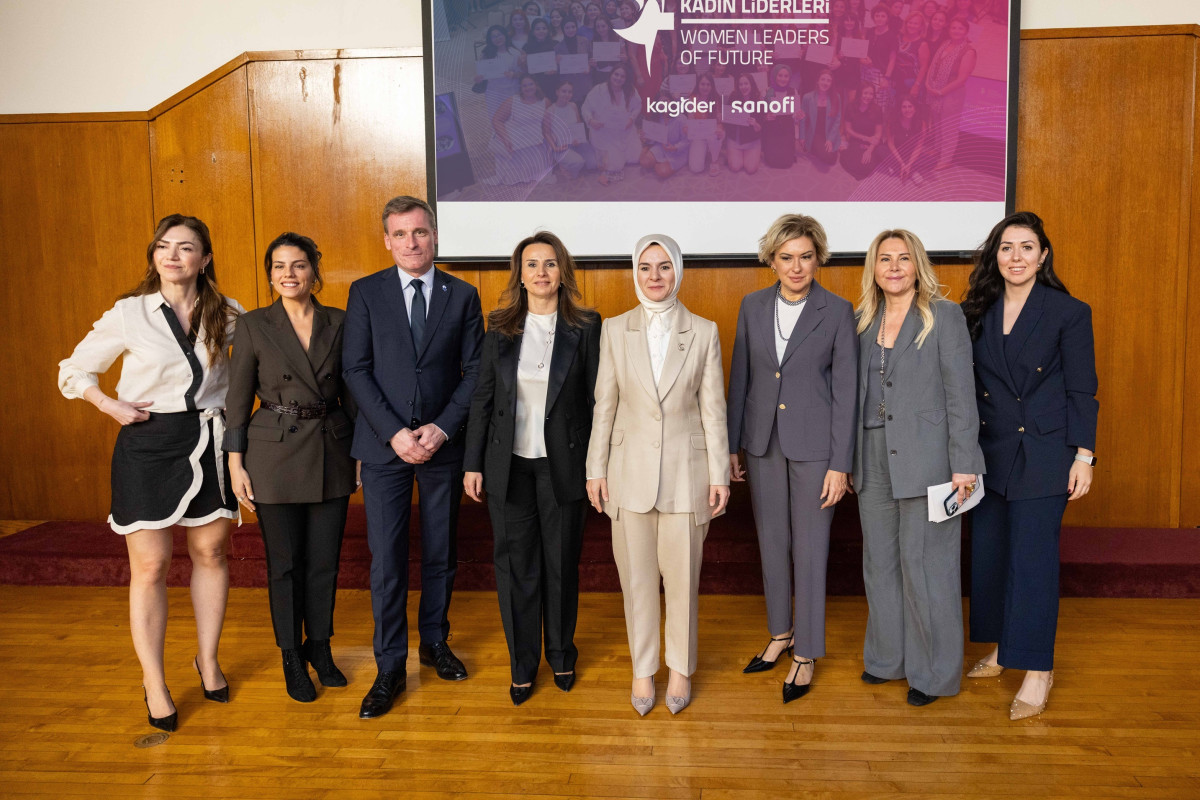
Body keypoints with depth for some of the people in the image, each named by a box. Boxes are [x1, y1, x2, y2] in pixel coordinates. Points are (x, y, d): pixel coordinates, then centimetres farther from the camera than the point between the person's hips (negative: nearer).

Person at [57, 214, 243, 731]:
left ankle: (208, 661, 29)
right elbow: (73, 371, 6)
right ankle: (154, 683, 17)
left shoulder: (227, 315, 1)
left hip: (209, 443, 2)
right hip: (147, 446, -2)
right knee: (150, 567, 2)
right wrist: (110, 404, -11)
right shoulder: (128, 314, -4)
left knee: (210, 553, 11)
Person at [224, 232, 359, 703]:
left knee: (325, 559, 10)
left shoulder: (338, 323, 4)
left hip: (331, 452, 2)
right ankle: (292, 659, 24)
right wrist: (235, 464, -5)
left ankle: (319, 647, 29)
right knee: (284, 562, 7)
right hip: (275, 453, -2)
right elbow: (237, 399, -1)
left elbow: (350, 392, 8)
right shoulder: (253, 326, -2)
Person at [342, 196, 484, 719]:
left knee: (441, 554, 12)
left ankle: (435, 642, 32)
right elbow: (356, 370, -3)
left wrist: (441, 428, -11)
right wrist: (394, 432, -13)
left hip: (443, 443, 1)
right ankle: (390, 668, 13)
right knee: (386, 561, 0)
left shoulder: (463, 296, 4)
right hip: (384, 444, -1)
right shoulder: (365, 293, 2)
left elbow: (474, 373, 1)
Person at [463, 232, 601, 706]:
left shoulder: (586, 327, -3)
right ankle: (522, 666, 25)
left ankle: (561, 656, 32)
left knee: (562, 564, 11)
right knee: (516, 566, 8)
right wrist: (473, 463, 2)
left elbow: (596, 400, -2)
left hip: (563, 465, -1)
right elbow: (482, 397, 5)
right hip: (509, 465, 1)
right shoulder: (500, 328, 3)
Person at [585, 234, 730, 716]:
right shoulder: (615, 331, 2)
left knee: (682, 576, 7)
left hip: (685, 470, -1)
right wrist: (595, 469, 2)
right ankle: (643, 670, 27)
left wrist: (719, 474, -1)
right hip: (630, 468, 1)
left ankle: (681, 669, 27)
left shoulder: (704, 333, 0)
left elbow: (713, 409, 1)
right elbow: (604, 405, 4)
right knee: (637, 576, 9)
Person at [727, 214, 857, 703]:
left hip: (814, 445, -3)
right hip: (763, 443, 4)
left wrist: (840, 464, -10)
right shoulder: (753, 306, 3)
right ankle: (781, 632, 34)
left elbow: (845, 390, -7)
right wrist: (731, 445, 6)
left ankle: (806, 653, 20)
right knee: (771, 543, 15)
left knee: (809, 549, 4)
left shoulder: (837, 311, -7)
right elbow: (740, 378, 7)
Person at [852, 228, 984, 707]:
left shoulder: (943, 316, -4)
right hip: (873, 459, 6)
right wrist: (850, 460, 10)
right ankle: (888, 658, 29)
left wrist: (963, 465, -13)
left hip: (925, 459, -5)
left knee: (925, 564, 0)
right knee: (880, 561, 13)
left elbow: (960, 394, -8)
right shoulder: (864, 321, 11)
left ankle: (933, 672, 16)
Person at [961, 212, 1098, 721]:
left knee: (1033, 558, -4)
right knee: (988, 553, 10)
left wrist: (1083, 456, -7)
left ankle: (1038, 669, 8)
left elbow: (1082, 391, -4)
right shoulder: (977, 312, 6)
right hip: (988, 451, 5)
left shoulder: (1069, 313, -5)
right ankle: (1002, 646, 27)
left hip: (1043, 454, -4)